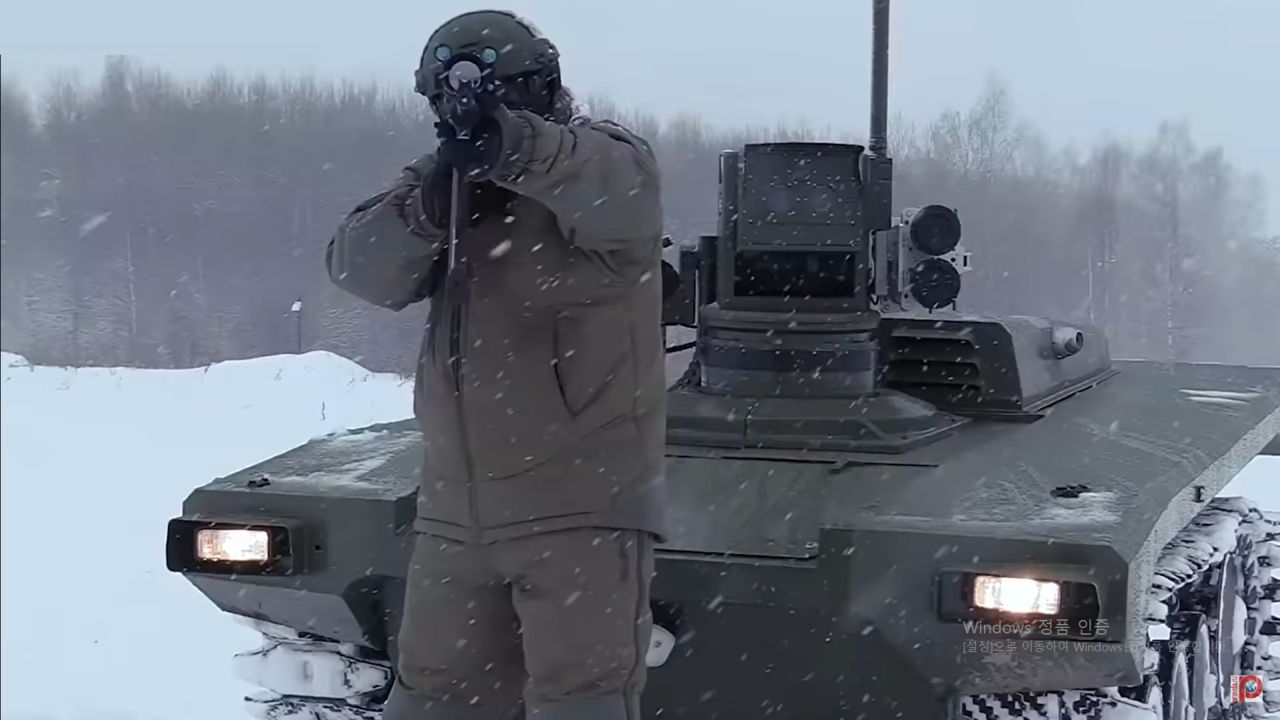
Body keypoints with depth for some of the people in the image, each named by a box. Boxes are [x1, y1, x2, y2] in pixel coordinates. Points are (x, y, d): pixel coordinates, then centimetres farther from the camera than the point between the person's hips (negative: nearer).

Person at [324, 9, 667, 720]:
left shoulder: (602, 160, -6)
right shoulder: (441, 180, 10)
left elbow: (622, 193, -31)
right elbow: (359, 266, -4)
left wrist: (512, 145, -46)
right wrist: (426, 208, -23)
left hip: (581, 507, -6)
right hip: (457, 512, 6)